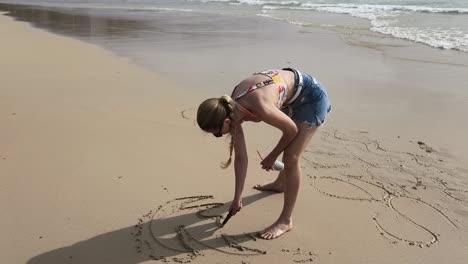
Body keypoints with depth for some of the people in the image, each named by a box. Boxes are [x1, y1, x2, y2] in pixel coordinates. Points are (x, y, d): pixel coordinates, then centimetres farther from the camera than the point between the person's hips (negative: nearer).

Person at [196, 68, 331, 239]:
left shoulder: (261, 109, -40)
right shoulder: (231, 108, -16)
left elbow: (292, 130, -19)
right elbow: (241, 157, -6)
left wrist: (272, 157, -5)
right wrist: (237, 197, -1)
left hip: (312, 97, -7)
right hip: (293, 97, 8)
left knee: (291, 157, -11)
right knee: (287, 145, 28)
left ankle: (285, 221, 2)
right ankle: (281, 183, 55)